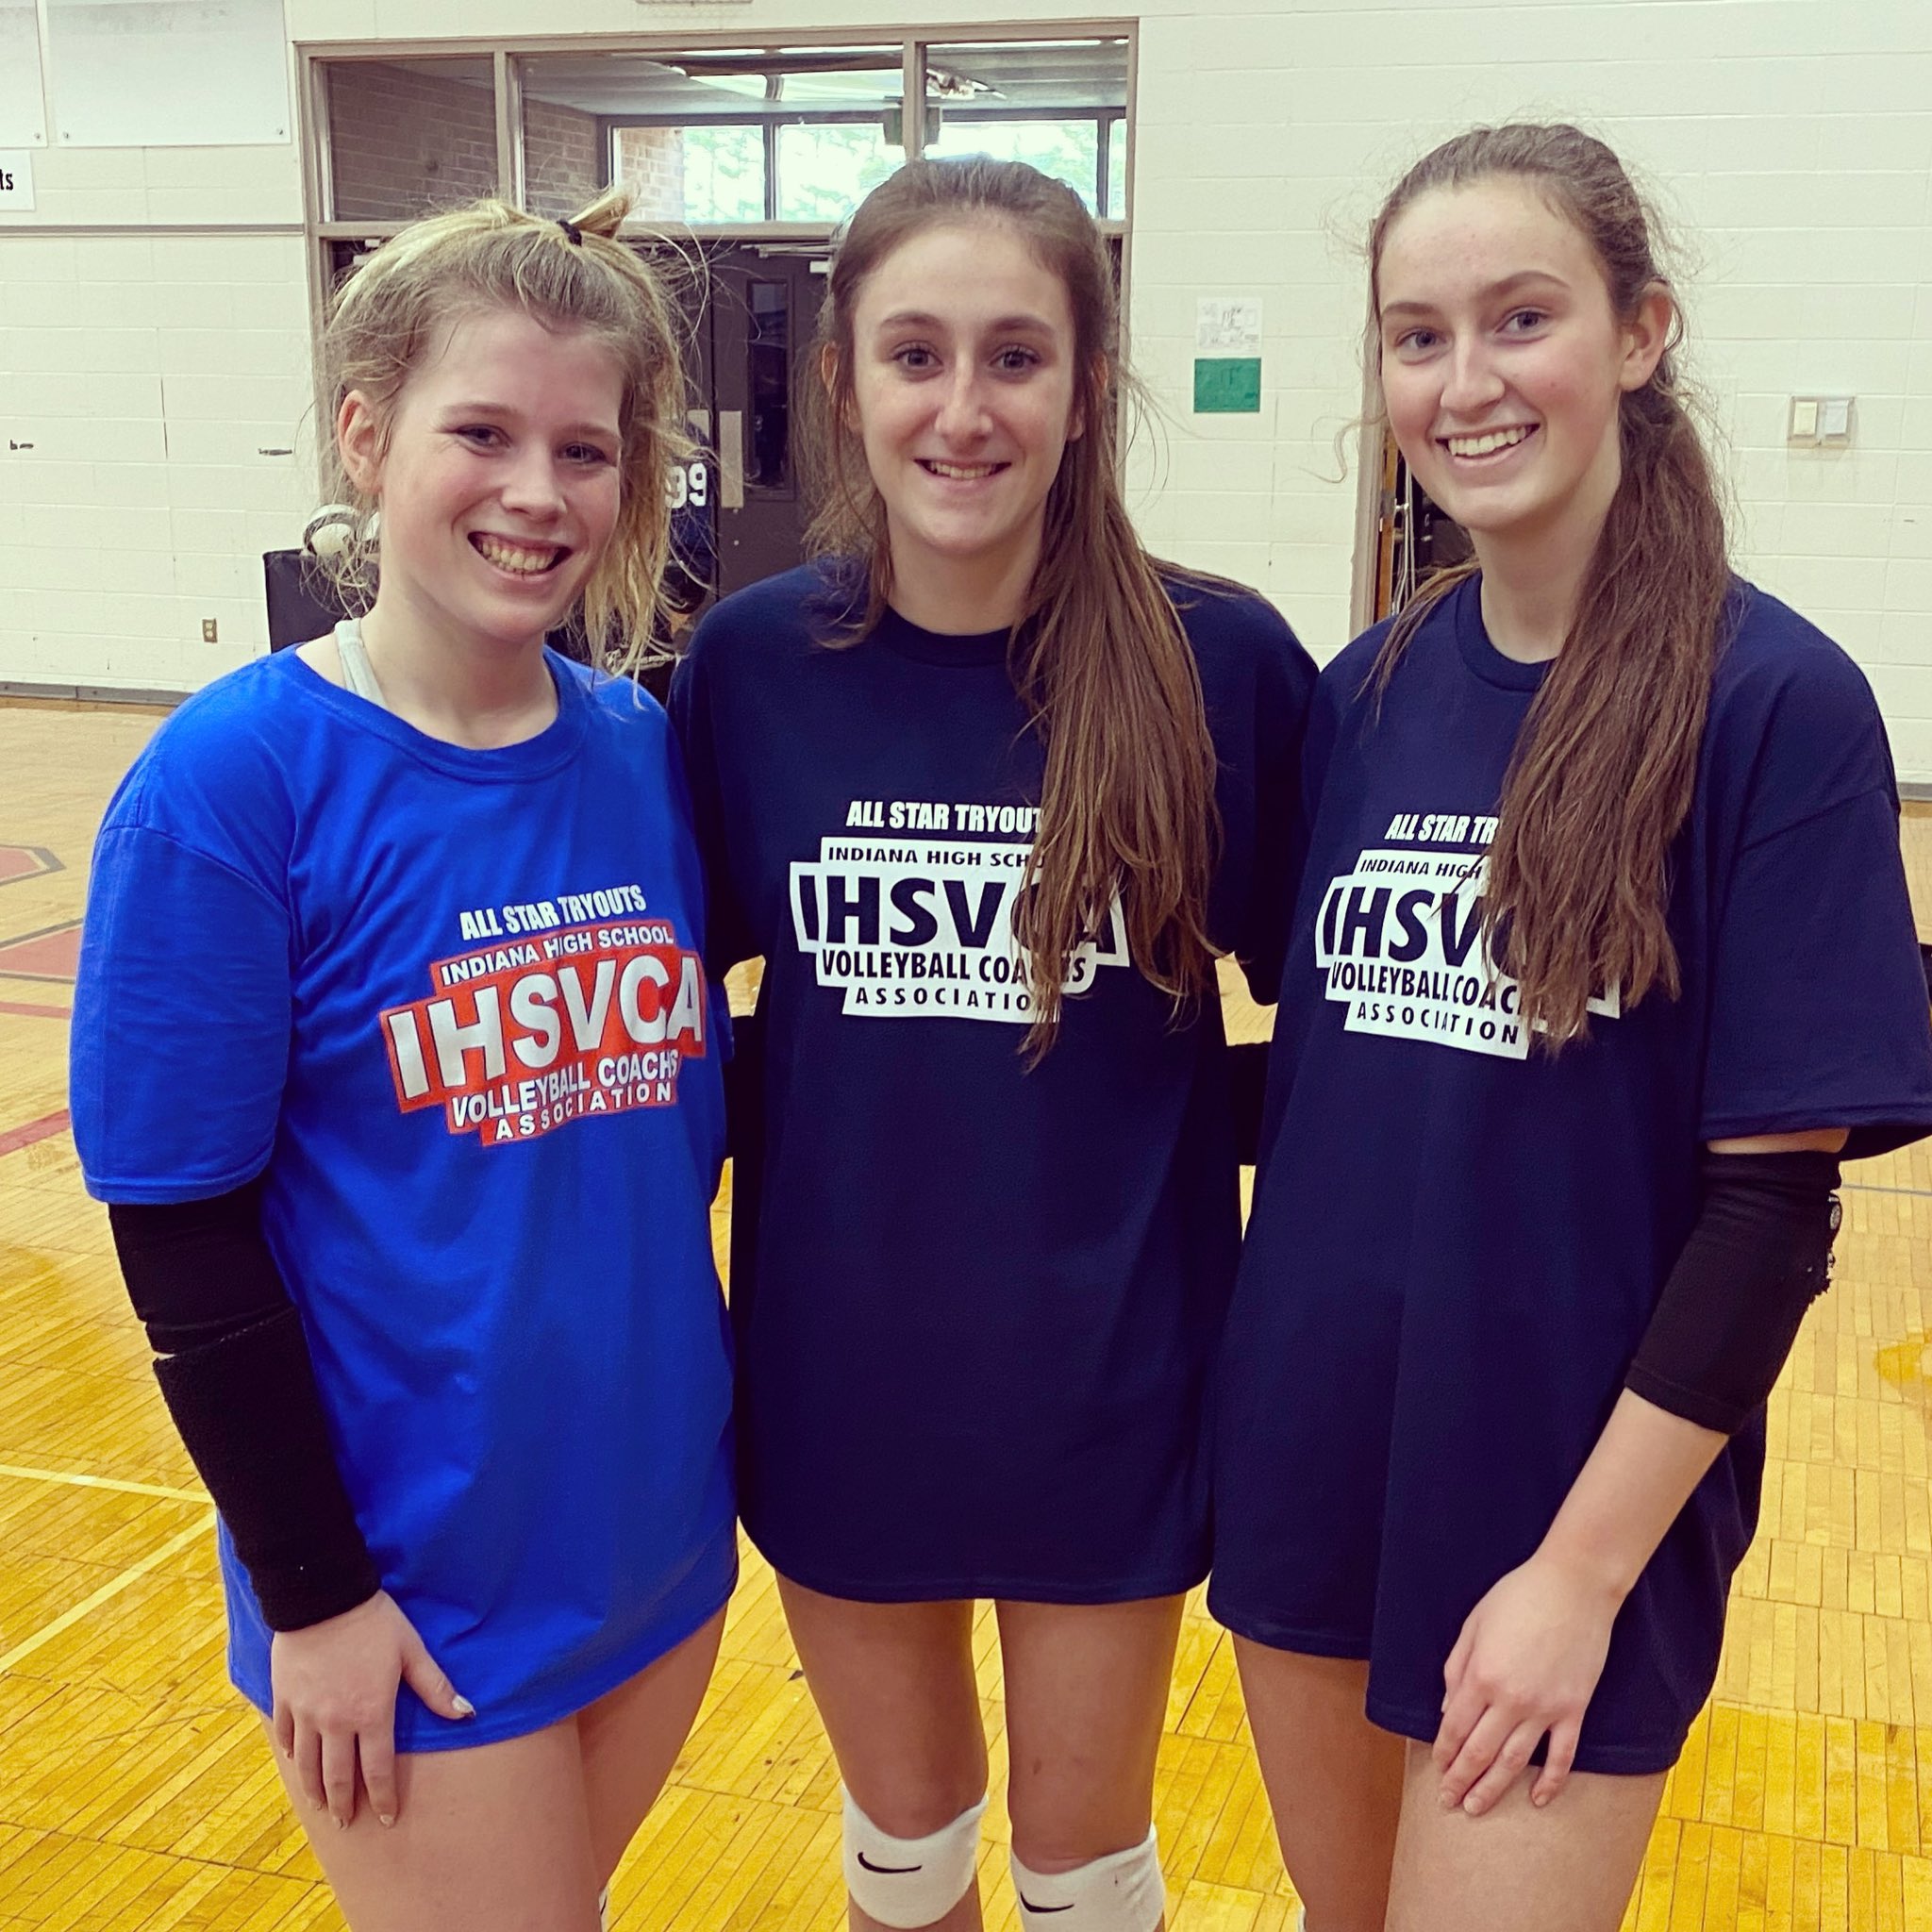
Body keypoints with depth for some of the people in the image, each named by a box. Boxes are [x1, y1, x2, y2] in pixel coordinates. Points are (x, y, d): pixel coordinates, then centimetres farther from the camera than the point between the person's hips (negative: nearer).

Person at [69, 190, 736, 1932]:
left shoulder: (642, 750, -2)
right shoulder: (233, 778, -16)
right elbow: (183, 1236, -14)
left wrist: (688, 1396, 4)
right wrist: (310, 1590, -12)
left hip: (659, 1532, 5)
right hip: (421, 1585, -5)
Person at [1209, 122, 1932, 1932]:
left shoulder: (1776, 704, -14)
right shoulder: (1362, 694, 1)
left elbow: (1774, 1194, -15)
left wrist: (1582, 1568, -15)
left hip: (1565, 1509, -4)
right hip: (1308, 1457, 5)